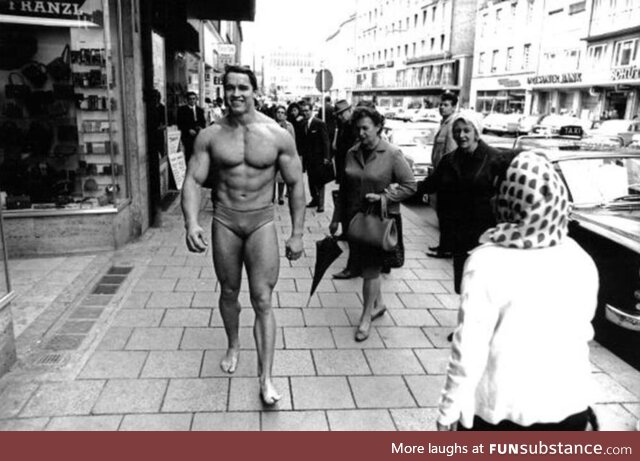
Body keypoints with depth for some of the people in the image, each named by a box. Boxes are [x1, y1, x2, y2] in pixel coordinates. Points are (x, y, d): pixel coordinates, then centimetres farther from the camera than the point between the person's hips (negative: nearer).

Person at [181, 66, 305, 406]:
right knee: (229, 292, 17)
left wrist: (297, 234, -3)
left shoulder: (278, 135, -6)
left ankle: (265, 378, 5)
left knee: (262, 300, -4)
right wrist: (191, 223, -23)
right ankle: (233, 346, 44)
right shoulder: (210, 135, -3)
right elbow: (193, 180, -5)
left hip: (261, 221, -2)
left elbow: (295, 184, -1)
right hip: (224, 221, 2)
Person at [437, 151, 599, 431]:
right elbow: (583, 331, 6)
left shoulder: (487, 262, -20)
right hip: (569, 404, 4)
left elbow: (468, 347, -18)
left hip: (501, 407, -3)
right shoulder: (580, 260, -7)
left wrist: (449, 409, -7)